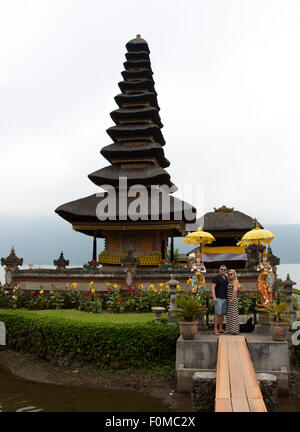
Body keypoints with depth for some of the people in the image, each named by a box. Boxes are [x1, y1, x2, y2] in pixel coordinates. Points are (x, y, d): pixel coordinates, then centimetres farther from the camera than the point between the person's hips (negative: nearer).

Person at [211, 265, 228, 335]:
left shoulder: (226, 278, 12)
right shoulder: (216, 277, -9)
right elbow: (213, 287, -15)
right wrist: (214, 297, -25)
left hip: (225, 298, 7)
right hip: (218, 298, -7)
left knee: (222, 313, 10)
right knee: (217, 314, -8)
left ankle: (220, 329, 17)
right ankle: (215, 330, -4)